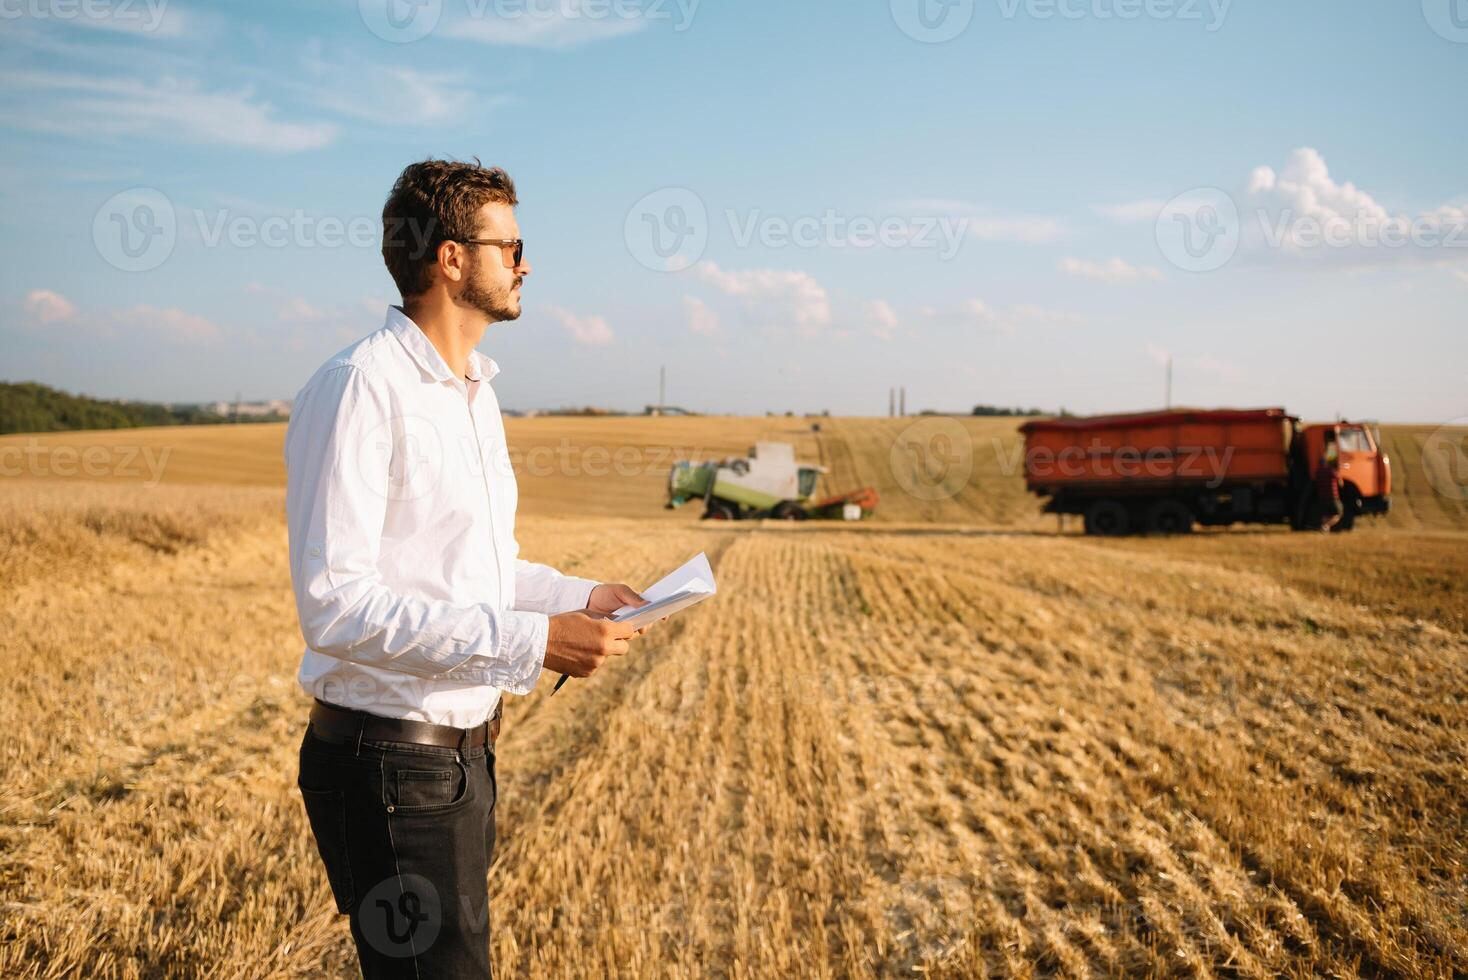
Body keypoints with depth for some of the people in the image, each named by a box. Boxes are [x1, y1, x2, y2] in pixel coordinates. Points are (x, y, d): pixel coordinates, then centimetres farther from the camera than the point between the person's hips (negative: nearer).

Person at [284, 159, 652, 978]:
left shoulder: (475, 390, 14)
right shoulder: (359, 388, -17)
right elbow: (334, 603, -25)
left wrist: (581, 597, 8)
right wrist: (532, 641, -26)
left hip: (466, 749, 9)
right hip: (389, 762, -9)